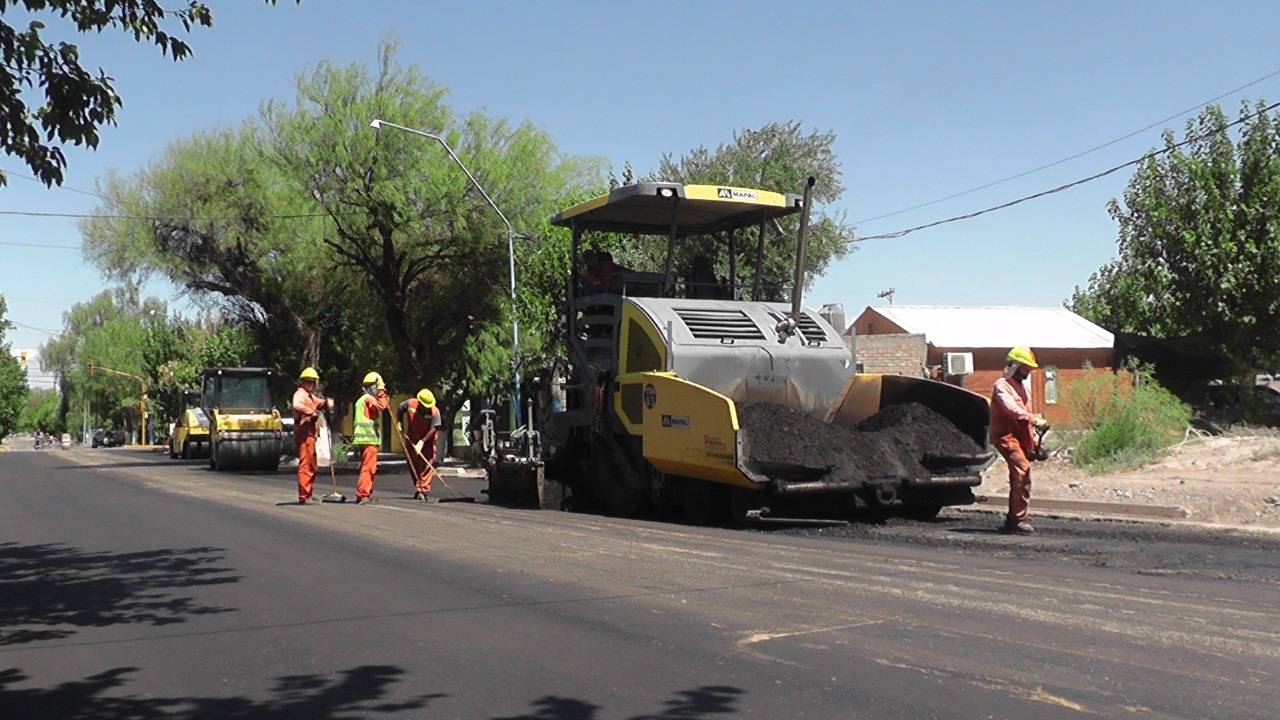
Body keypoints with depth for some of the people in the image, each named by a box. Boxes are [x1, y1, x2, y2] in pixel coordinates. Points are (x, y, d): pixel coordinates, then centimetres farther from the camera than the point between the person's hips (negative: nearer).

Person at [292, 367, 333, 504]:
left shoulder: (311, 396, 23)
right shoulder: (300, 394, -8)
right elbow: (297, 405, -29)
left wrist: (325, 402, 3)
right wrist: (311, 412, -25)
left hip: (311, 434, 10)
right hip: (304, 434, -10)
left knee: (312, 466, 16)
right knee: (305, 465, -11)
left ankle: (308, 495, 25)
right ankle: (303, 496, -10)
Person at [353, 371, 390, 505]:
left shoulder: (361, 400, 23)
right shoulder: (369, 398, -8)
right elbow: (382, 406, -24)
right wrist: (382, 394, -12)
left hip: (363, 438, 10)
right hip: (370, 438, -10)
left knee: (366, 466, 16)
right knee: (368, 467, -13)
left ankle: (363, 494, 19)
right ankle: (362, 495, -18)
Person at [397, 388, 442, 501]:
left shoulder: (435, 411, -22)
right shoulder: (410, 404, -14)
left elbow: (434, 429, -24)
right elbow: (399, 410, 7)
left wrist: (422, 442, -27)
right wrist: (399, 423, 7)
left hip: (428, 441, -3)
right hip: (412, 440, 3)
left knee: (427, 466, -10)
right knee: (413, 465, 9)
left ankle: (424, 491, -12)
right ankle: (418, 487, 25)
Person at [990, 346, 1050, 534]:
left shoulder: (1021, 386, 23)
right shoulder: (1002, 385, -7)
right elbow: (1012, 409, -23)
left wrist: (1032, 443, 20)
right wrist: (1035, 420, -32)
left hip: (1020, 437, 10)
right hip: (1006, 436, -10)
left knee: (1018, 476, 11)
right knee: (1023, 469, -24)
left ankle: (1012, 520, 20)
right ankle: (1019, 518, -25)